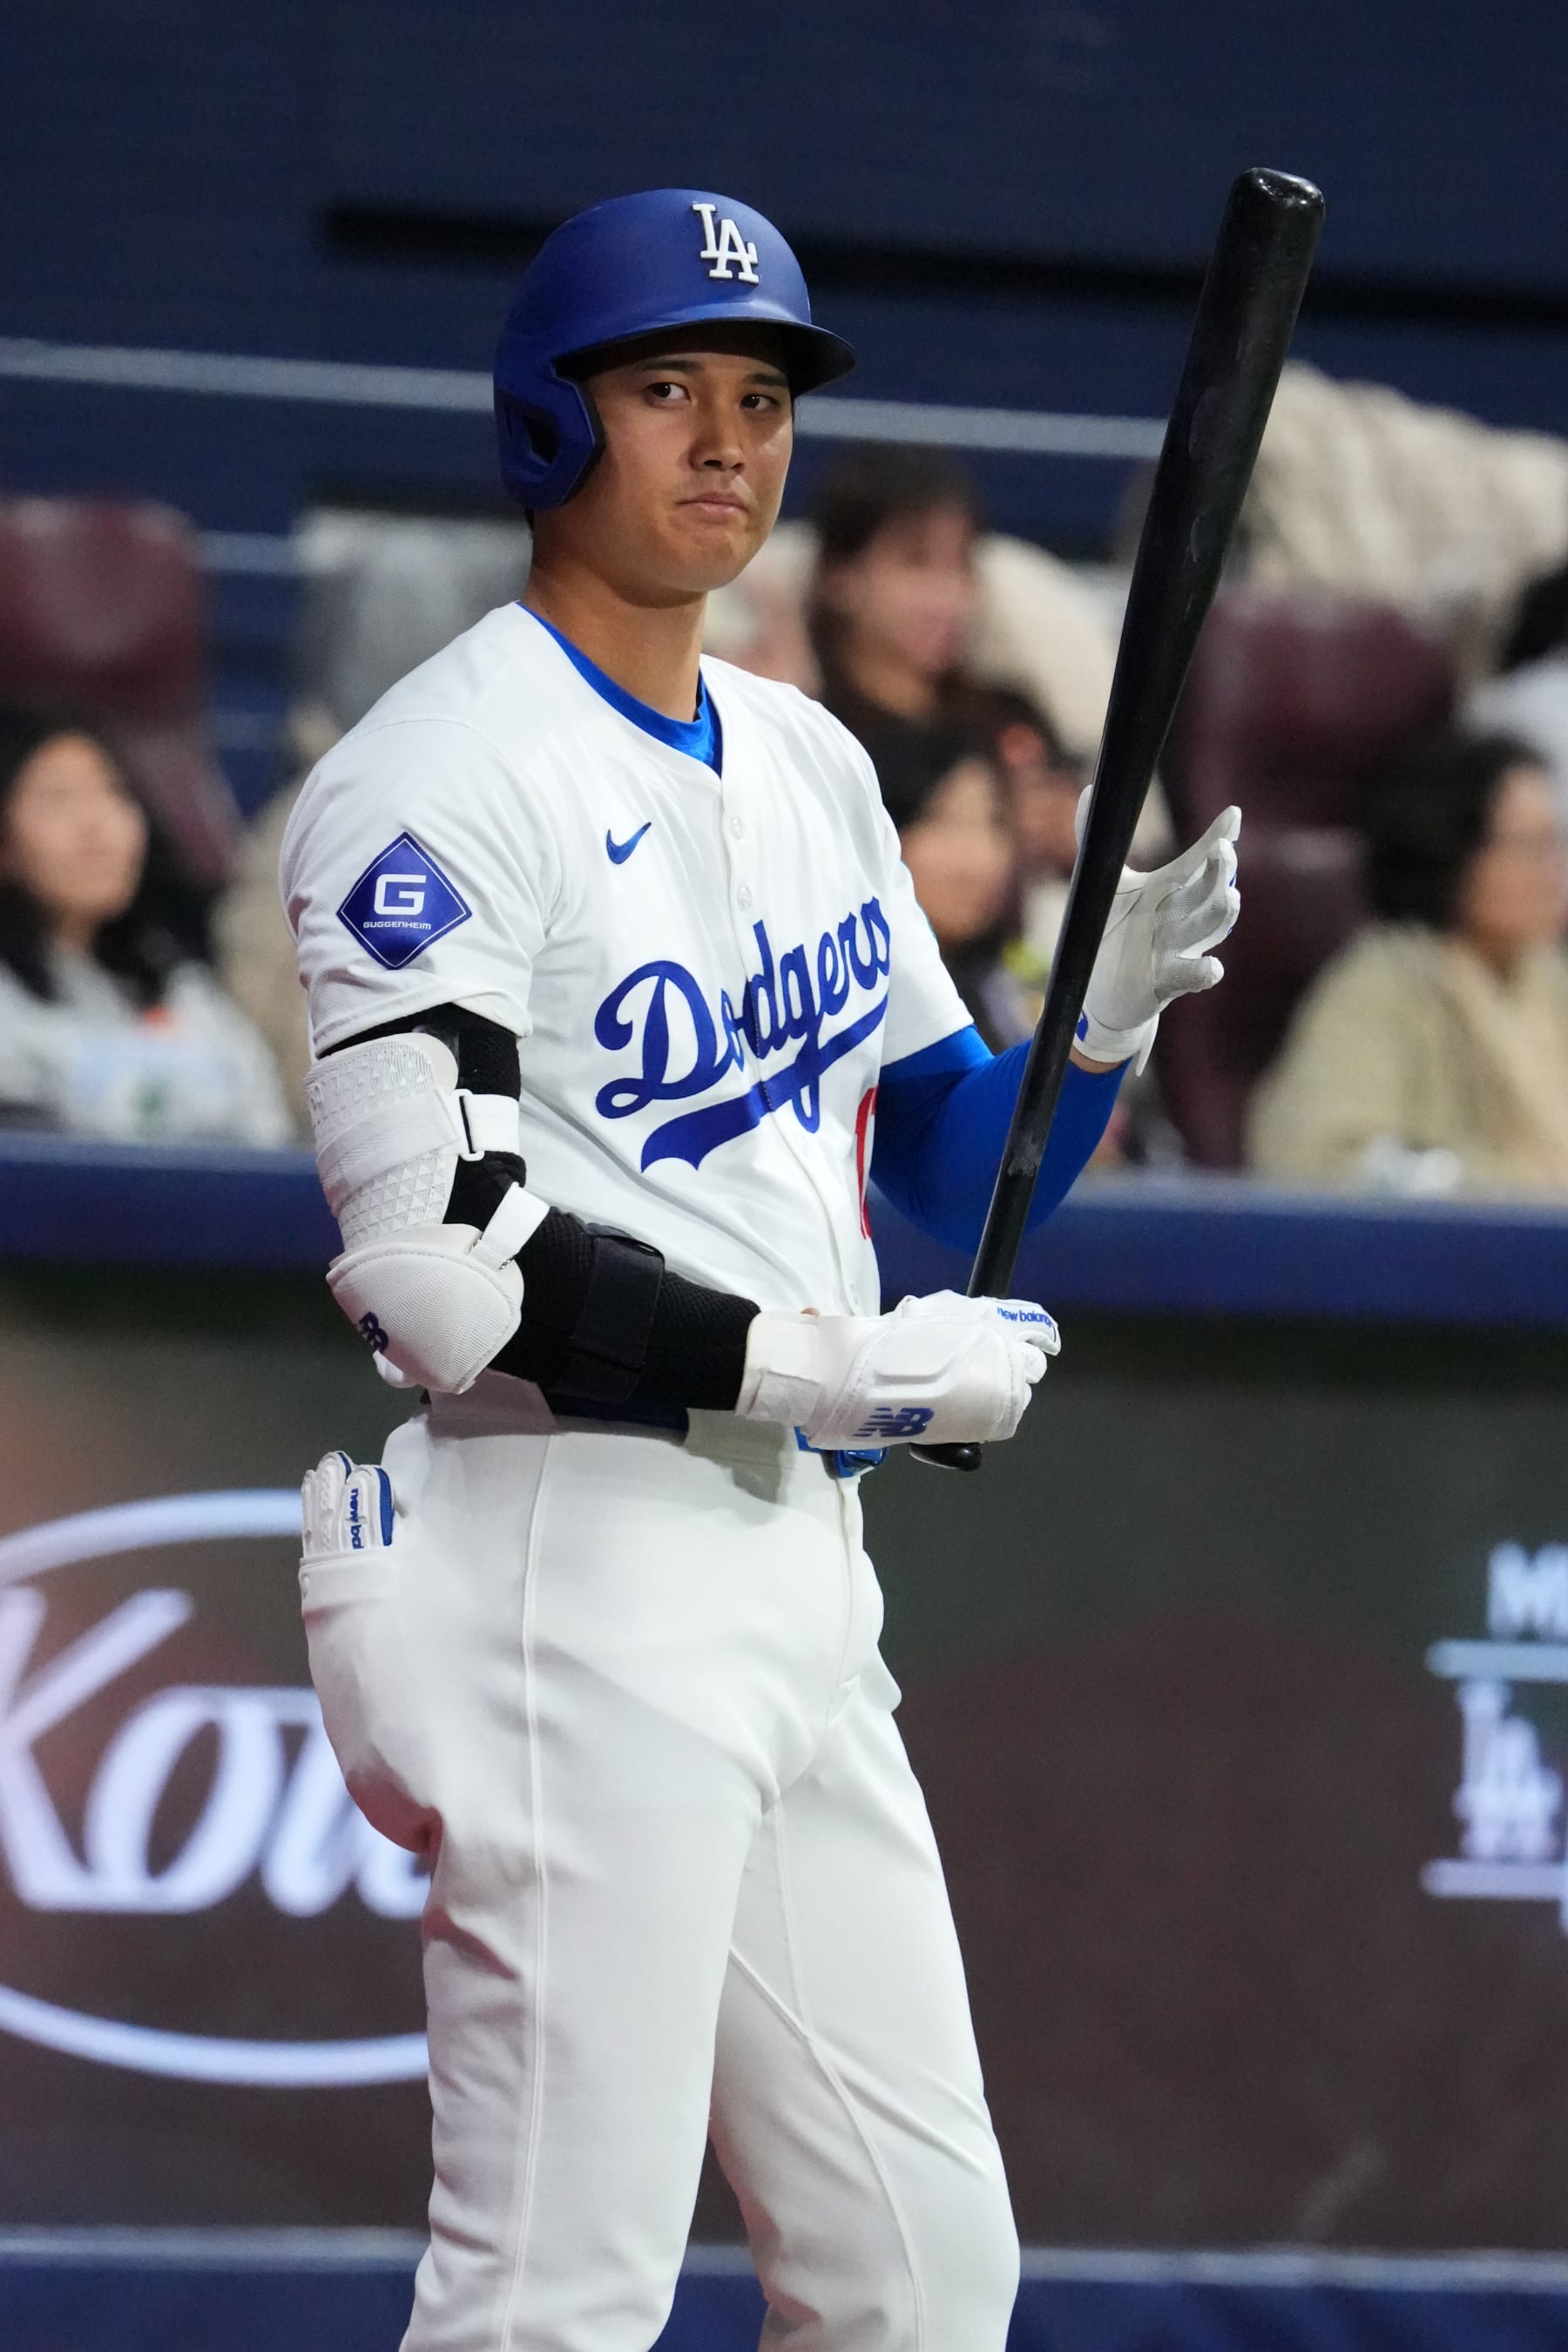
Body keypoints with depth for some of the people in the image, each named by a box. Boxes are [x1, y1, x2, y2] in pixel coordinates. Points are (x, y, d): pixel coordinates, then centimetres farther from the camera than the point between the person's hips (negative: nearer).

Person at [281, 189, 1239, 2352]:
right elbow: (430, 1260, -19)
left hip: (794, 1580, 9)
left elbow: (947, 1160, 21)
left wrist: (1113, 1012, 1)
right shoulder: (442, 784, -11)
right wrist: (817, 1374, -18)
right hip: (575, 1575, -9)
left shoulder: (812, 768, 16)